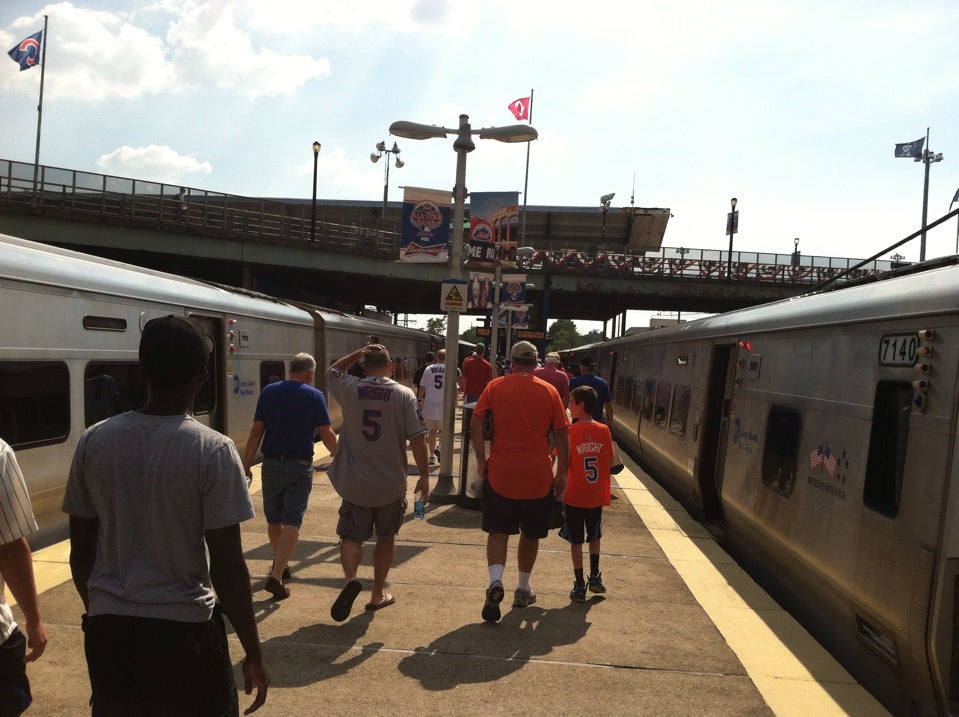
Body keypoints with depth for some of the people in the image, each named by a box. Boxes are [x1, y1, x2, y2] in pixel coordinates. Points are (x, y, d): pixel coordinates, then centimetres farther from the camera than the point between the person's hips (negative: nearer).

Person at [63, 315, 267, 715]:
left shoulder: (93, 441, -4)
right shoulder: (212, 450, -16)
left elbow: (80, 551, 5)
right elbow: (227, 568, -15)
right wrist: (253, 653, -4)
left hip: (107, 629, 4)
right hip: (185, 630, -3)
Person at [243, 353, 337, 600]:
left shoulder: (268, 392, 4)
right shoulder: (314, 396, -4)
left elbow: (256, 431, 1)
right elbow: (326, 434, -6)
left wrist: (246, 465, 4)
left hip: (271, 463, 3)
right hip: (300, 465, -3)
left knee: (273, 519, 19)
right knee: (292, 522, -1)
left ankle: (280, 564, 37)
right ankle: (276, 577, -10)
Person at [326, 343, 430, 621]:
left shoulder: (350, 389, -5)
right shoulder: (404, 395, -10)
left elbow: (332, 371, 19)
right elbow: (417, 439, -11)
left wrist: (357, 353, 10)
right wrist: (424, 476, -2)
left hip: (354, 483, 0)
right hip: (391, 484, 0)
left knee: (352, 536, 10)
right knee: (386, 537, 19)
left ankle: (350, 578, -18)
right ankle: (378, 594, 29)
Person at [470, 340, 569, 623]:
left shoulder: (495, 387, -1)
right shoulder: (549, 391, 0)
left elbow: (476, 422, -9)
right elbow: (560, 435, 0)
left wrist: (481, 458, -4)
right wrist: (562, 472, 6)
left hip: (500, 474, -1)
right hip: (538, 475, 1)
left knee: (498, 531, 9)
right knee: (530, 534, 17)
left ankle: (495, 581, -13)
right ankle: (523, 590, 28)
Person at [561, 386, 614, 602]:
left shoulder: (570, 432, -14)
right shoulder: (604, 431, -4)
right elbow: (611, 461, 2)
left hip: (574, 496, -3)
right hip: (597, 496, 4)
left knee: (576, 542, 8)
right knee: (594, 537, 24)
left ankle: (579, 586, 13)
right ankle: (595, 577, 29)